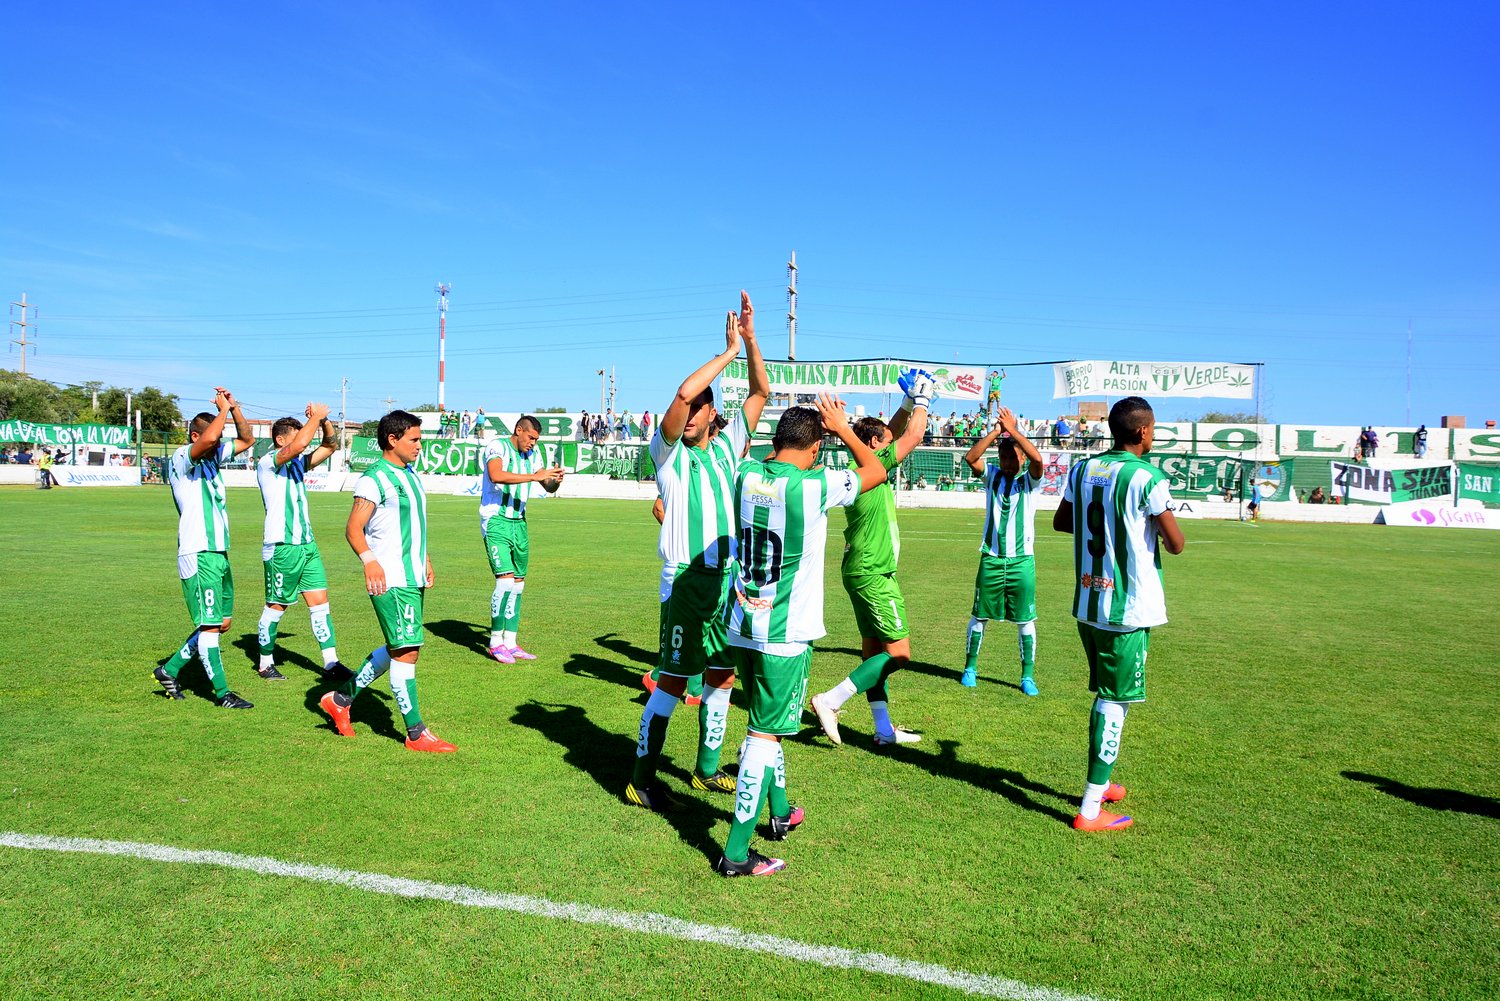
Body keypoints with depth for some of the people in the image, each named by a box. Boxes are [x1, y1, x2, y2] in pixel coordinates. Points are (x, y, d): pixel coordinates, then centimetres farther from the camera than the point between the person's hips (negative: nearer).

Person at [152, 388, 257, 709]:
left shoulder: (214, 458, 14)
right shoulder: (181, 459, -9)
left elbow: (247, 439, 22)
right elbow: (209, 437, -29)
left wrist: (234, 407, 8)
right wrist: (223, 409, -13)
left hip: (220, 554, 9)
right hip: (198, 556, -9)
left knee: (221, 623, 12)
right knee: (210, 625, -3)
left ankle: (169, 670, 25)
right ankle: (222, 693, 4)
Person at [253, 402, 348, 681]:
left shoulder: (298, 463, 14)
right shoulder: (267, 463, -9)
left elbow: (330, 445, 16)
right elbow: (299, 445, -27)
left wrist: (325, 421, -1)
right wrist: (315, 417, -17)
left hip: (306, 543, 8)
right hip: (281, 546, -8)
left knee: (319, 602, 4)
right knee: (276, 606, 3)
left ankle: (331, 663, 5)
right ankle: (265, 664, 18)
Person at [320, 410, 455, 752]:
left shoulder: (411, 475, 16)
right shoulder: (374, 479, -13)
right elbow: (353, 528, -19)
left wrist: (424, 560, 28)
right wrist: (369, 560, -33)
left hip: (414, 579, 10)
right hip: (391, 581, -10)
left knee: (396, 650, 16)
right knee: (406, 651, -6)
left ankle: (341, 698, 31)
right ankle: (416, 734, 1)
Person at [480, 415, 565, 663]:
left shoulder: (532, 455, 11)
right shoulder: (497, 447, -11)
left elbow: (549, 488, 15)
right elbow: (496, 475, -31)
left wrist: (555, 480, -9)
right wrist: (536, 476, -33)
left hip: (519, 523, 8)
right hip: (495, 521, -8)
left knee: (518, 583, 8)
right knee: (506, 580, -15)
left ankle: (510, 643, 15)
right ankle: (495, 642, -3)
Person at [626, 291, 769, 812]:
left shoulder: (726, 446, 10)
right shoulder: (668, 451, -4)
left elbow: (761, 392, 10)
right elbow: (684, 391, -20)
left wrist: (750, 339, -1)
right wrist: (728, 351, -12)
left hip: (729, 578, 6)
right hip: (687, 579, -5)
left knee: (722, 677, 12)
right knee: (672, 680, -3)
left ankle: (707, 770, 26)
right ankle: (641, 780, 6)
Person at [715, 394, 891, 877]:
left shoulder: (746, 473, 0)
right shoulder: (815, 486, -16)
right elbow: (876, 470, 2)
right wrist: (841, 427, 12)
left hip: (743, 627, 6)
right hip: (786, 635, -6)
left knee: (767, 725, 22)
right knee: (764, 735, 0)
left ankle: (781, 813, 41)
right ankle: (736, 852, 5)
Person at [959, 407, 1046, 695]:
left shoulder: (1030, 481, 0)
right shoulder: (992, 475, 6)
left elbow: (1037, 459, -22)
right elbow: (970, 458, -12)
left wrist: (1013, 430, -21)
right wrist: (994, 433, -20)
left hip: (1022, 560, -1)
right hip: (991, 558, 2)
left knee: (1025, 620, 2)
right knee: (979, 615, 8)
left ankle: (1027, 676, 12)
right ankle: (970, 668, 22)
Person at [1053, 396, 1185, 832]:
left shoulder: (1082, 469, 5)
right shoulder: (1147, 477, -15)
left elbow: (1061, 522, 18)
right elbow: (1175, 544, -11)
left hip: (1087, 603, 7)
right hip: (1129, 608, -7)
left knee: (1104, 694, 21)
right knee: (1115, 702, -1)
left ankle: (1101, 784, 35)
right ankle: (1090, 810, 2)